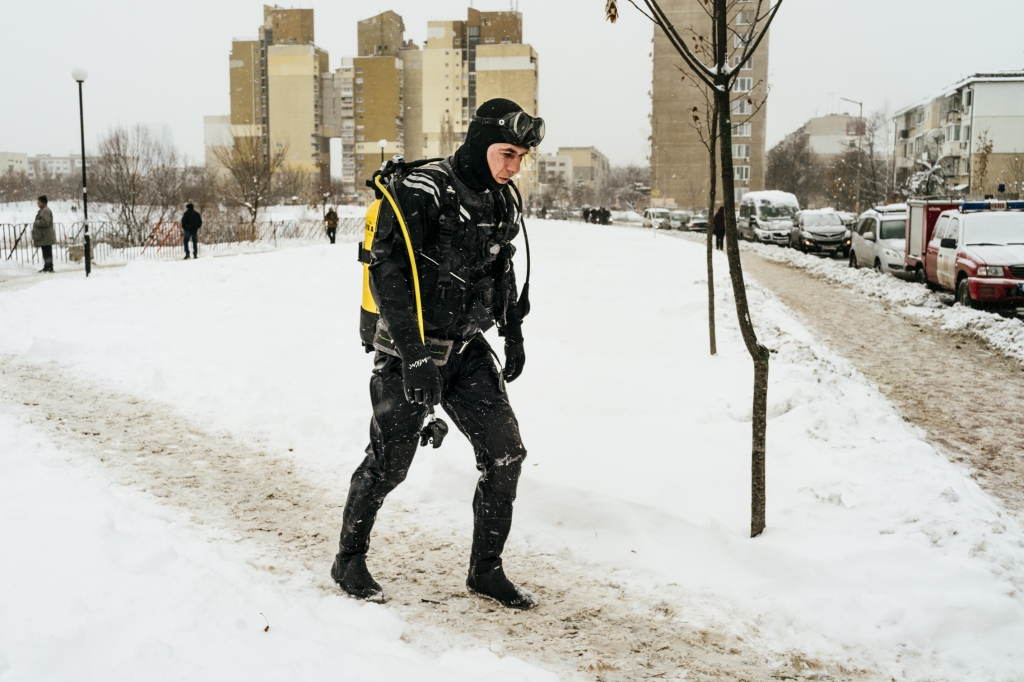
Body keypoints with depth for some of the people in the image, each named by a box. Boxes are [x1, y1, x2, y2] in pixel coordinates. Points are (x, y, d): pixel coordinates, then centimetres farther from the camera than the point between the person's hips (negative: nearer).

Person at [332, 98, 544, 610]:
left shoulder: (504, 202, 6)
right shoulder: (422, 193, -17)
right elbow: (386, 271, -21)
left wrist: (514, 333, 18)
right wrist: (415, 354, -26)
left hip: (467, 350, 6)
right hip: (410, 351, -6)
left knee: (505, 453, -2)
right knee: (388, 463, 1)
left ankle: (486, 570, 12)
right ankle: (349, 559, 24)